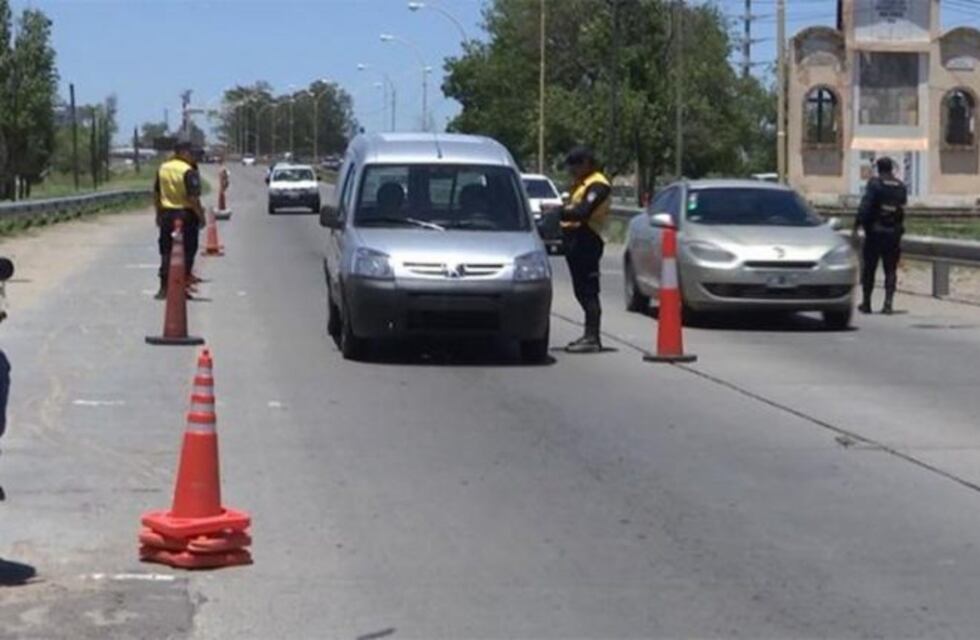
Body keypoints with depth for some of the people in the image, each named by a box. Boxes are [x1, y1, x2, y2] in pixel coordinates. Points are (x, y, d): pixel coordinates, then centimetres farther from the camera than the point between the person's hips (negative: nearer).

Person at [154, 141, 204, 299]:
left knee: (166, 251, 10)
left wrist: (159, 214, 22)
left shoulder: (162, 168, 8)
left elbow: (156, 193, 14)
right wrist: (201, 215, -10)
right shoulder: (188, 171, -14)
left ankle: (164, 287, 9)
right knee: (187, 251, 4)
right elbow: (193, 197, -19)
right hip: (186, 215, -6)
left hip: (166, 214, 6)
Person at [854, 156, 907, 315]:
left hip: (875, 232, -3)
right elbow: (902, 208, 11)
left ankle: (866, 303, 10)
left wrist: (857, 225, -16)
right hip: (894, 233, 3)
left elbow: (865, 206, -15)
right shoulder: (901, 187, 6)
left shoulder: (874, 184, -8)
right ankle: (888, 303, -4)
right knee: (890, 269, 6)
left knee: (868, 269, 7)